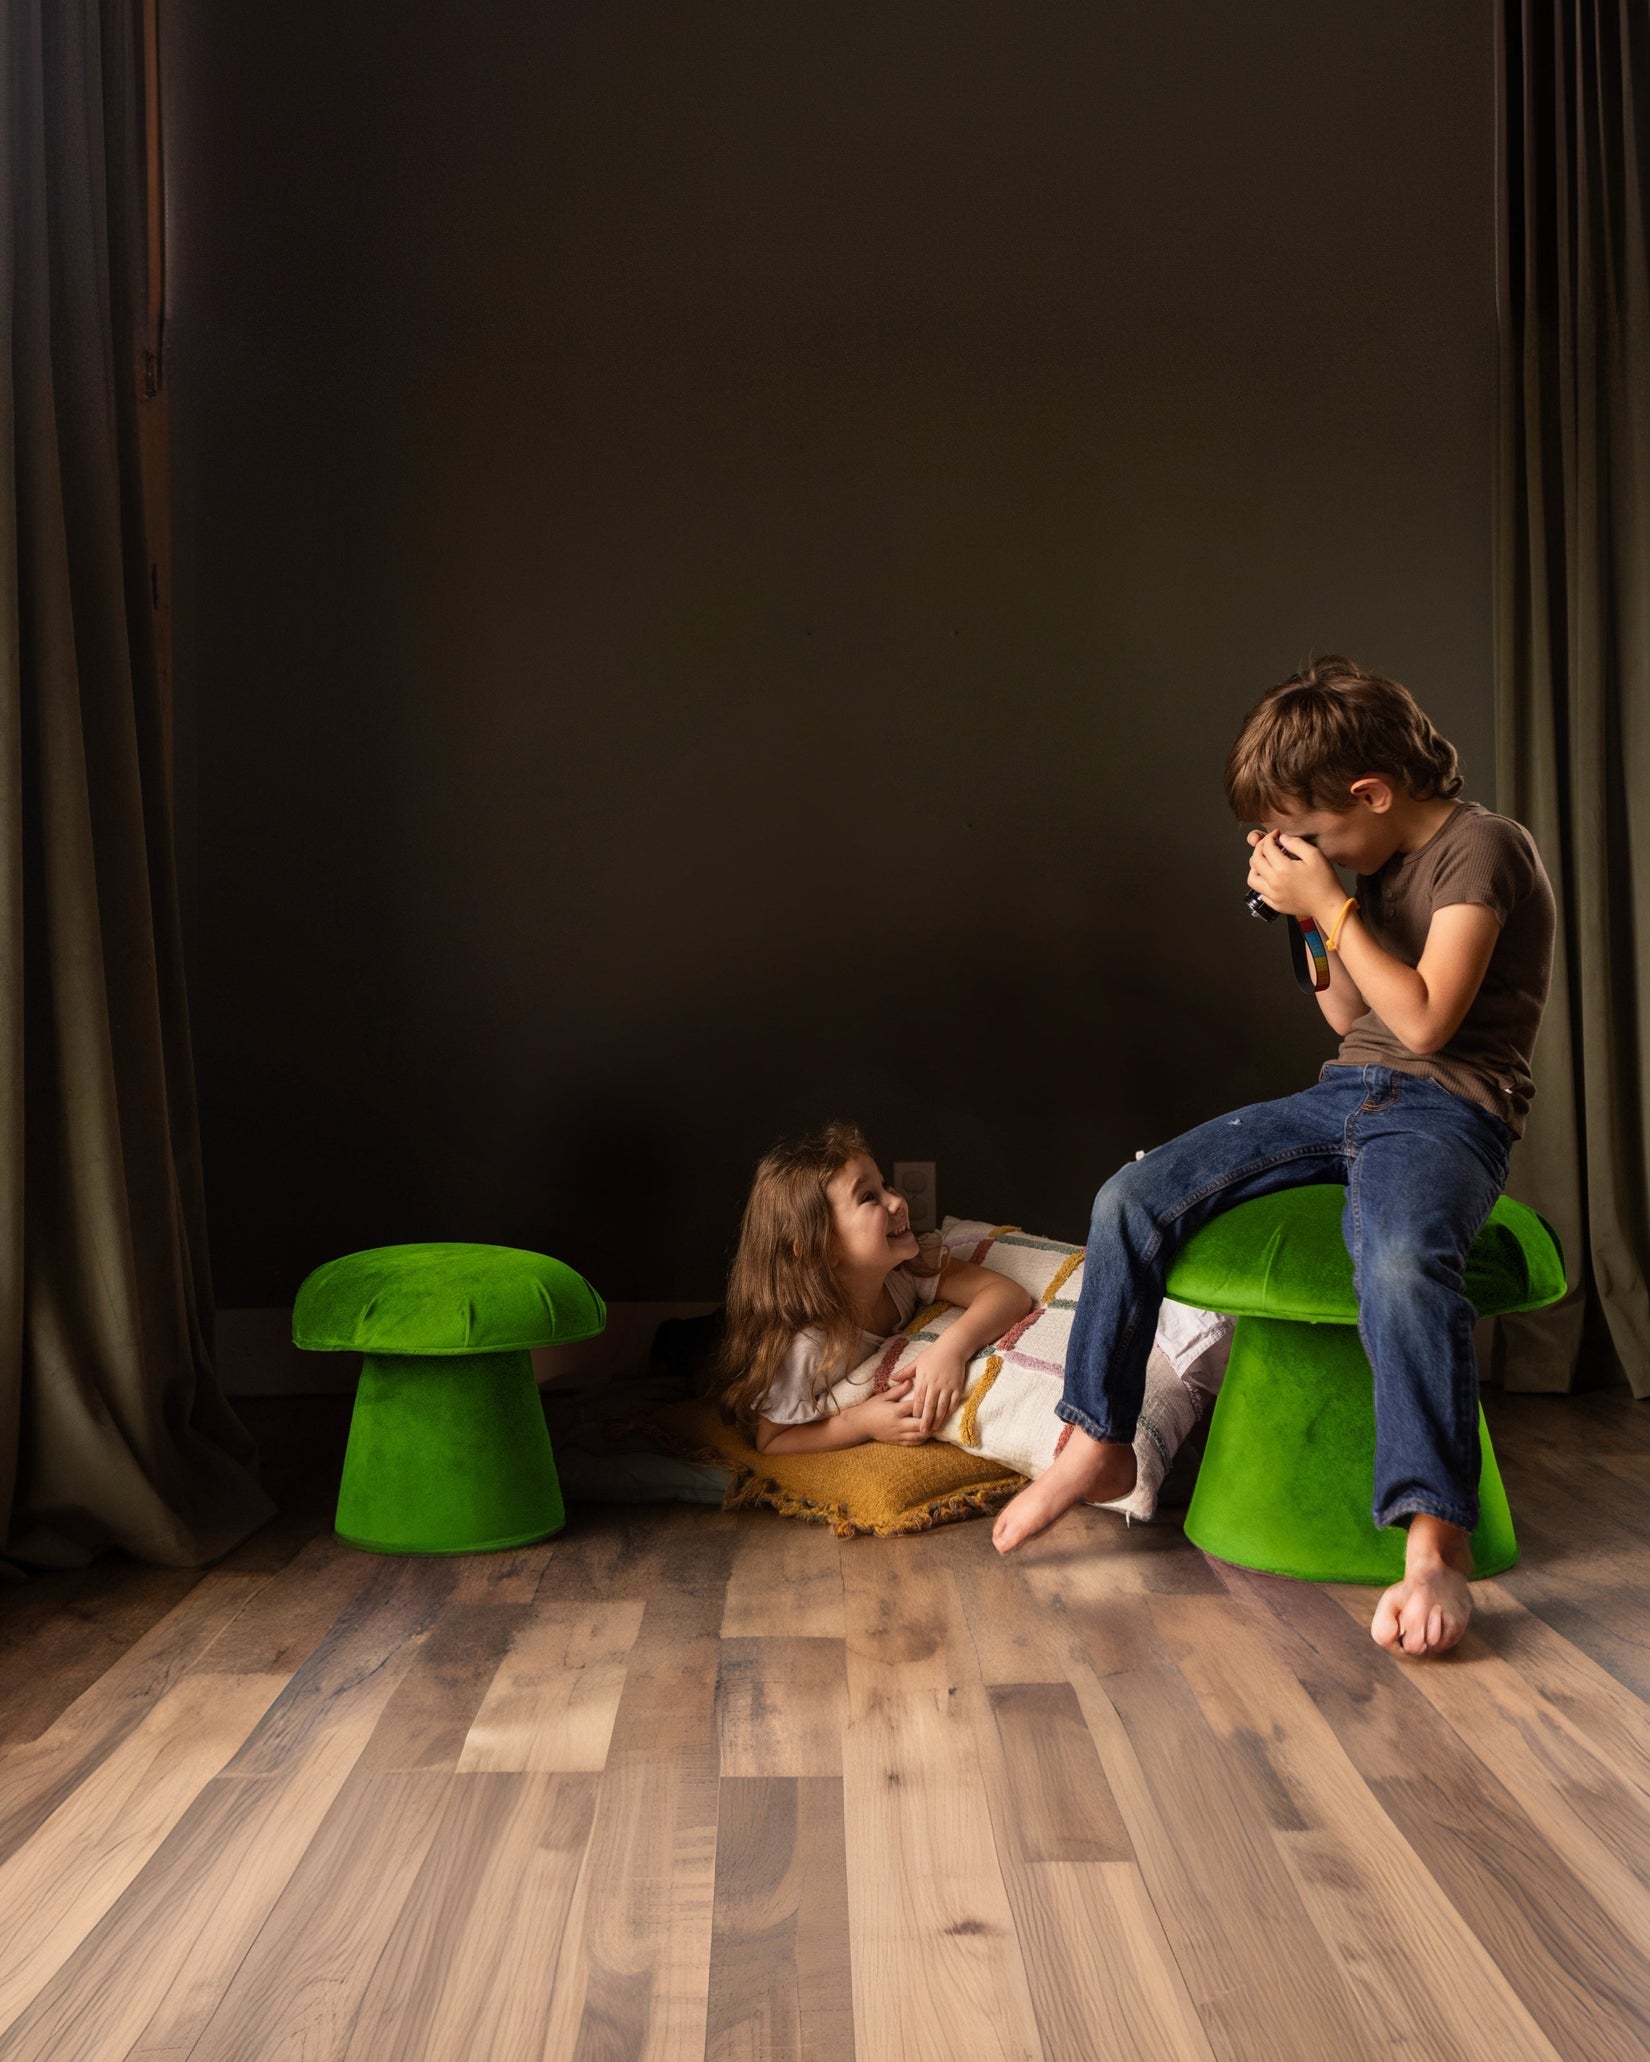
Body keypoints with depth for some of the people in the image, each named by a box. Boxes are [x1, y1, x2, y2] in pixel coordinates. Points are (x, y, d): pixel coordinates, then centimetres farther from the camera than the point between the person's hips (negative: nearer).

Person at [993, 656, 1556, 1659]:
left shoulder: (1482, 846, -8)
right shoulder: (1380, 867, 18)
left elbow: (1424, 1020, -16)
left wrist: (1331, 906, -12)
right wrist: (1305, 920, 9)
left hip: (1448, 1109, -8)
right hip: (1346, 1094, 8)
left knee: (1401, 1262, -42)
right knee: (1132, 1199, -8)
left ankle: (1436, 1545, -41)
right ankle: (1098, 1446, 2)